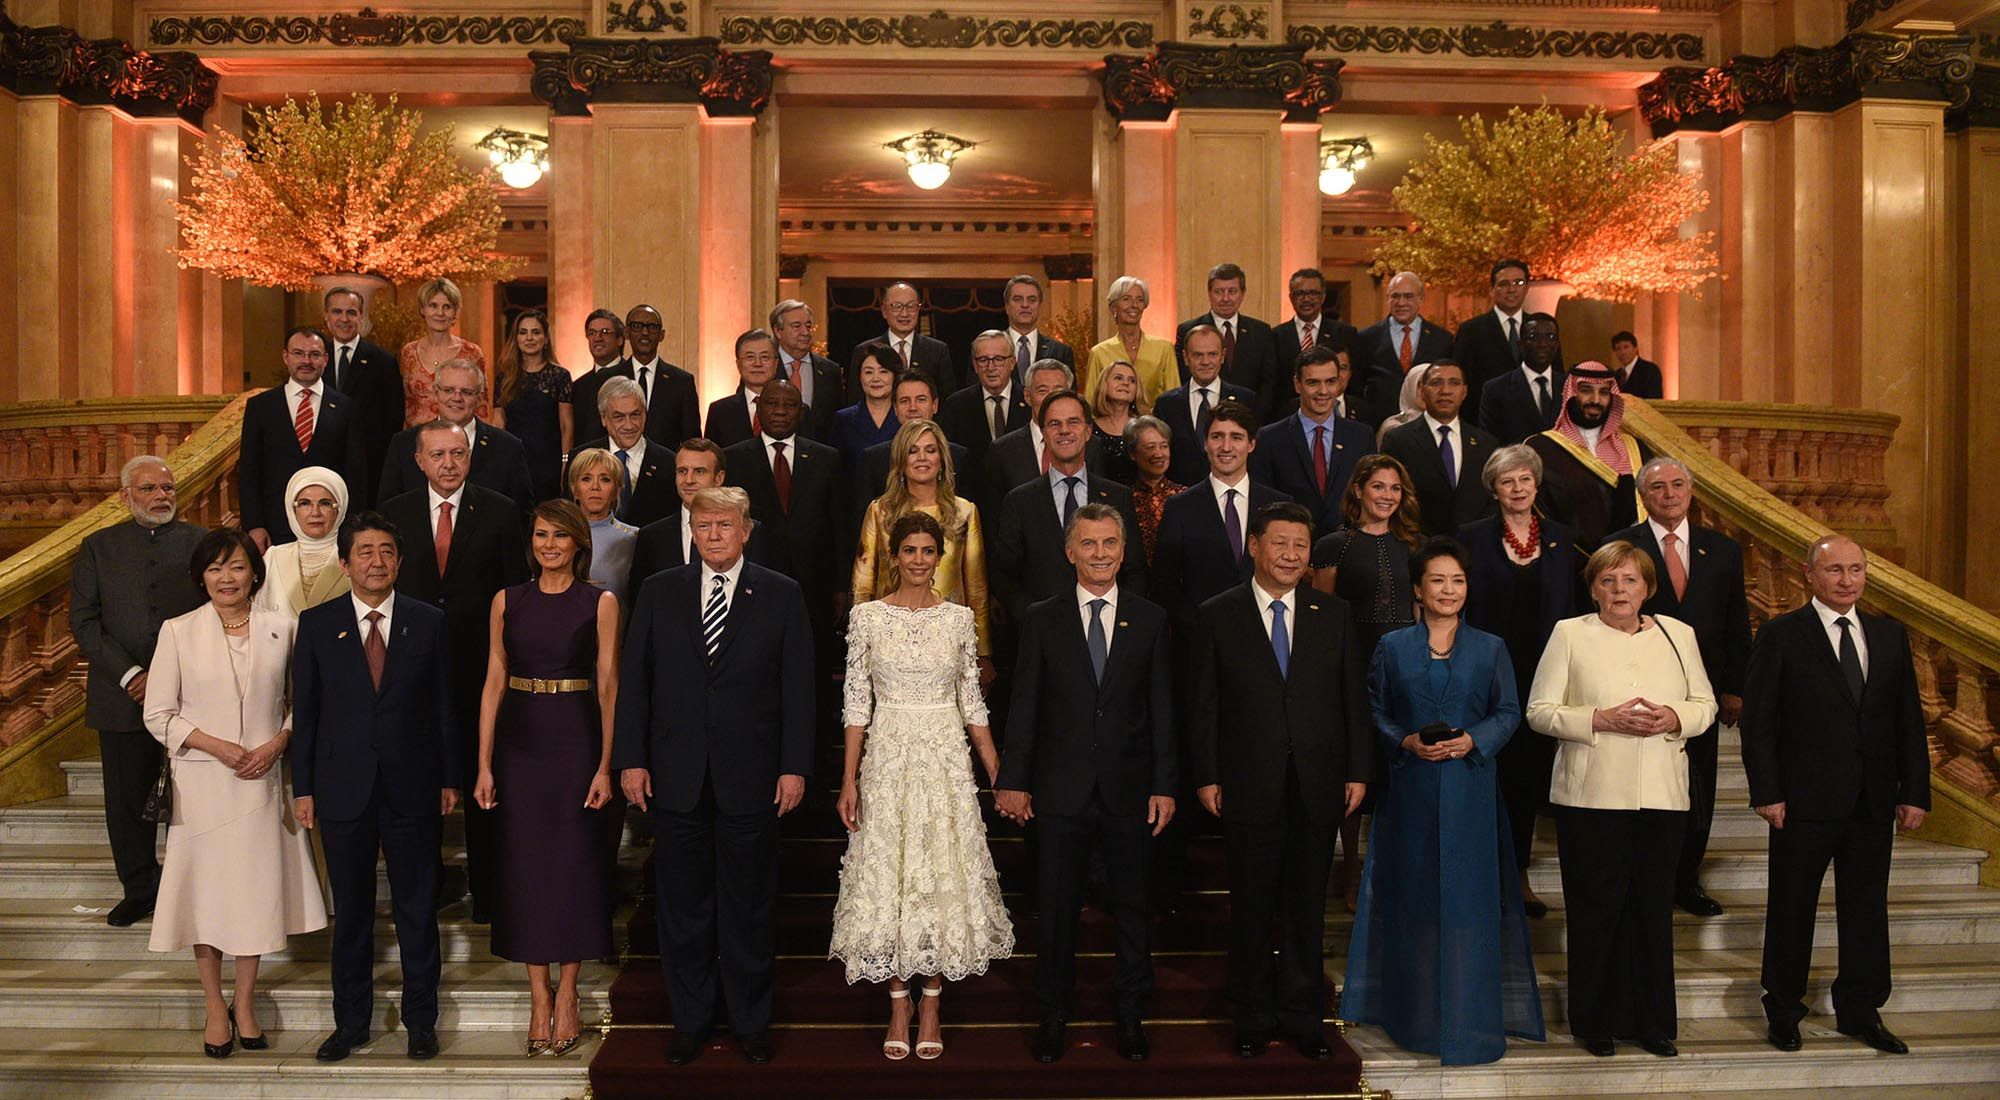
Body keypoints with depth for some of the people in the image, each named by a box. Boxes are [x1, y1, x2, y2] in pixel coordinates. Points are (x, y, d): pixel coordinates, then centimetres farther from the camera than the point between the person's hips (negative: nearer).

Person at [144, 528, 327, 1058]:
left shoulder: (281, 628, 2)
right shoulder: (178, 631, -2)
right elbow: (159, 714, -1)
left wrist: (277, 743, -10)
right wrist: (217, 746, -12)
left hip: (262, 780, 1)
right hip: (201, 781, -1)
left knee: (258, 889, 6)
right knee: (205, 889, 5)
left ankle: (245, 1003, 22)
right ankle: (215, 1006, 21)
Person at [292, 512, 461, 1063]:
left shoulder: (428, 622, 2)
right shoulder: (316, 624, 2)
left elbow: (443, 705, 4)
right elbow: (304, 710, 3)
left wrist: (450, 779, 3)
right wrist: (302, 788, 0)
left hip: (412, 787, 0)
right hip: (343, 787, 0)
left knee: (417, 908, 7)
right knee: (350, 911, 11)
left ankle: (421, 1019, 20)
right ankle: (351, 1022, 25)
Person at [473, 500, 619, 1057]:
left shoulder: (600, 603, -1)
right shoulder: (506, 601, 6)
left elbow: (608, 688, -3)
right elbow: (493, 683, 5)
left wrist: (606, 766, -10)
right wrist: (484, 765, 0)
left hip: (576, 744, -2)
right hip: (519, 744, 2)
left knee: (574, 862, 2)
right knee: (524, 865, 5)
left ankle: (566, 997, 14)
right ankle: (538, 999, 15)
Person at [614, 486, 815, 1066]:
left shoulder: (781, 595, 1)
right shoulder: (658, 593, 6)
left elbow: (797, 686, -1)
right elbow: (633, 680, 5)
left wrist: (795, 766, -6)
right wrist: (631, 758, -1)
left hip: (751, 776, -1)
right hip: (678, 775, 2)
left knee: (750, 905, 8)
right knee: (683, 904, 10)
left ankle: (751, 1020, 23)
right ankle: (690, 1020, 25)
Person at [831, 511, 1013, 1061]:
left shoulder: (958, 617, 3)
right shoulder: (867, 616, 0)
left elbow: (972, 702, 6)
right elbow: (857, 701, 0)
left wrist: (1001, 776, 2)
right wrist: (849, 780, -5)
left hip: (946, 757, 1)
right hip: (888, 757, -1)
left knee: (944, 876, 3)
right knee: (886, 875, 3)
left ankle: (932, 1005, 16)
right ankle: (899, 1006, 17)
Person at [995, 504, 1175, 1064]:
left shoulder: (1150, 619, 4)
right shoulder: (1042, 619, 2)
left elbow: (1162, 709, 3)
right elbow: (1024, 706, 1)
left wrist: (1165, 785, -2)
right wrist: (1013, 779, -4)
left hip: (1130, 788, 1)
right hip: (1061, 787, 0)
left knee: (1133, 908, 10)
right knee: (1058, 908, 8)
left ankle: (1131, 1016, 24)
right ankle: (1053, 1014, 23)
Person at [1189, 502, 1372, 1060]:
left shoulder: (1332, 615, 7)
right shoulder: (1218, 616, 0)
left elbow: (1353, 698, 7)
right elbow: (1203, 705, -1)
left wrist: (1358, 770, 2)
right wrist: (1206, 777, -6)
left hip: (1318, 785, 2)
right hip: (1250, 786, -2)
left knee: (1306, 907, 10)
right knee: (1251, 908, 8)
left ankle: (1303, 1018, 24)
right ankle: (1253, 1019, 23)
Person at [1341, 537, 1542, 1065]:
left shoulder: (1490, 647, 6)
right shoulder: (1392, 647, 6)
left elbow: (1509, 713, 5)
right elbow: (1375, 713, 6)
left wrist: (1473, 740, -12)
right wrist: (1406, 742, -11)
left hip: (1470, 789, 0)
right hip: (1410, 790, 1)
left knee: (1468, 898, 0)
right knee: (1413, 898, 5)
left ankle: (1469, 1017, 10)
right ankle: (1417, 1015, 17)